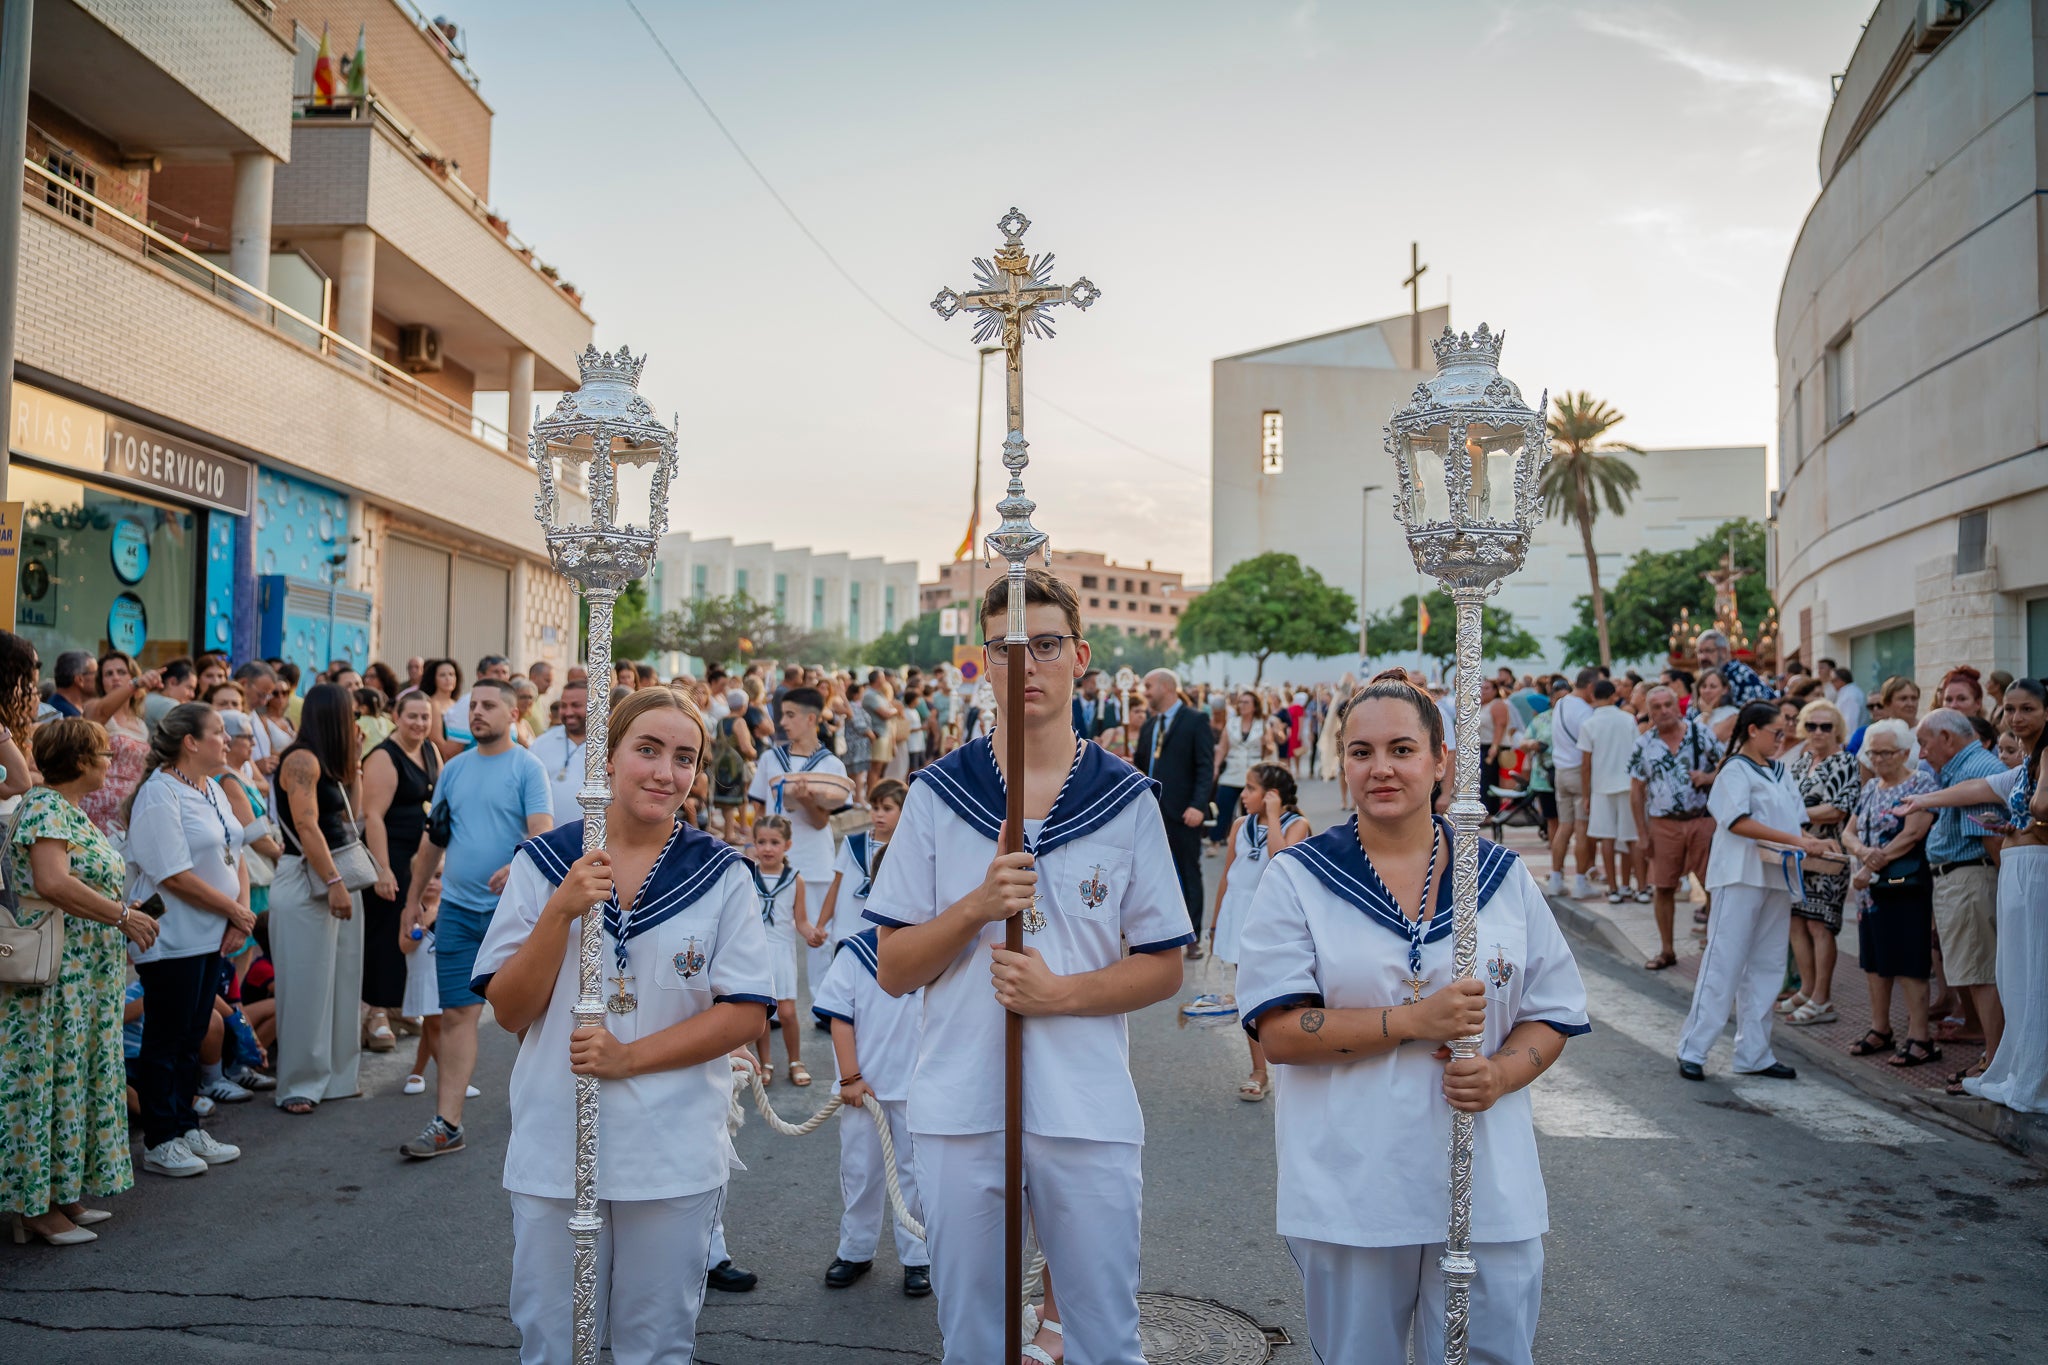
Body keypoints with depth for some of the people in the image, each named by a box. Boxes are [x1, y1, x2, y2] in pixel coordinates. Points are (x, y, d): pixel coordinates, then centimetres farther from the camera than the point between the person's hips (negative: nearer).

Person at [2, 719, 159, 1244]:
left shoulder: (69, 809, 15)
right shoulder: (45, 809, -16)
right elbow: (52, 883, -30)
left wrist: (126, 914, 10)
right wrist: (121, 914, -24)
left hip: (87, 978, 10)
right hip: (54, 977, -10)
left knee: (78, 1075, 14)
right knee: (50, 1076, -2)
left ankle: (65, 1193, 23)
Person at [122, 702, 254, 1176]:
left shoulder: (212, 790, 11)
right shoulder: (159, 795, -16)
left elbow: (234, 856, 13)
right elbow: (176, 876, -21)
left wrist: (243, 911, -3)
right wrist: (235, 911, -14)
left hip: (212, 936, 8)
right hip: (172, 938, -8)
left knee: (192, 1037, 15)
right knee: (165, 1040, 2)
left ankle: (186, 1128, 24)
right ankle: (160, 1142, 11)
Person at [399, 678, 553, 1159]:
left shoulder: (527, 767, -4)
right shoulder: (454, 768, 12)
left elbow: (543, 830, -15)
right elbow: (434, 837, 18)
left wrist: (517, 865, -34)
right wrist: (413, 898, 18)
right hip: (457, 908, 4)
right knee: (457, 1013, 2)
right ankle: (446, 1124, 4)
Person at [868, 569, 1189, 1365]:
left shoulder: (1127, 799, 1)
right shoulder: (938, 794, 2)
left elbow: (1163, 967, 3)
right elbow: (892, 970, 1)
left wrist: (1063, 991, -14)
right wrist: (977, 906, -16)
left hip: (1089, 1111, 0)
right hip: (960, 1109, 1)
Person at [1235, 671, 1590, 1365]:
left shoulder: (1503, 876, 5)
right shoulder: (1298, 878, -2)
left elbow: (1552, 1015, 9)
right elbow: (1278, 1033, -10)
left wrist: (1502, 1072, -12)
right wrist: (1416, 1021, -18)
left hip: (1489, 1193, 2)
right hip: (1350, 1195, -1)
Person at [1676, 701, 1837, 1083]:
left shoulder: (1780, 773, 16)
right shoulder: (1735, 770, -6)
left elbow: (1794, 822, 17)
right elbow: (1738, 822, -18)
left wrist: (1812, 843, -4)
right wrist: (1795, 840, -21)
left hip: (1777, 877, 8)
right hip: (1740, 877, -8)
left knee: (1766, 968, 9)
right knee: (1723, 964, -6)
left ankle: (1753, 1054, 16)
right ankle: (1692, 1051, -1)